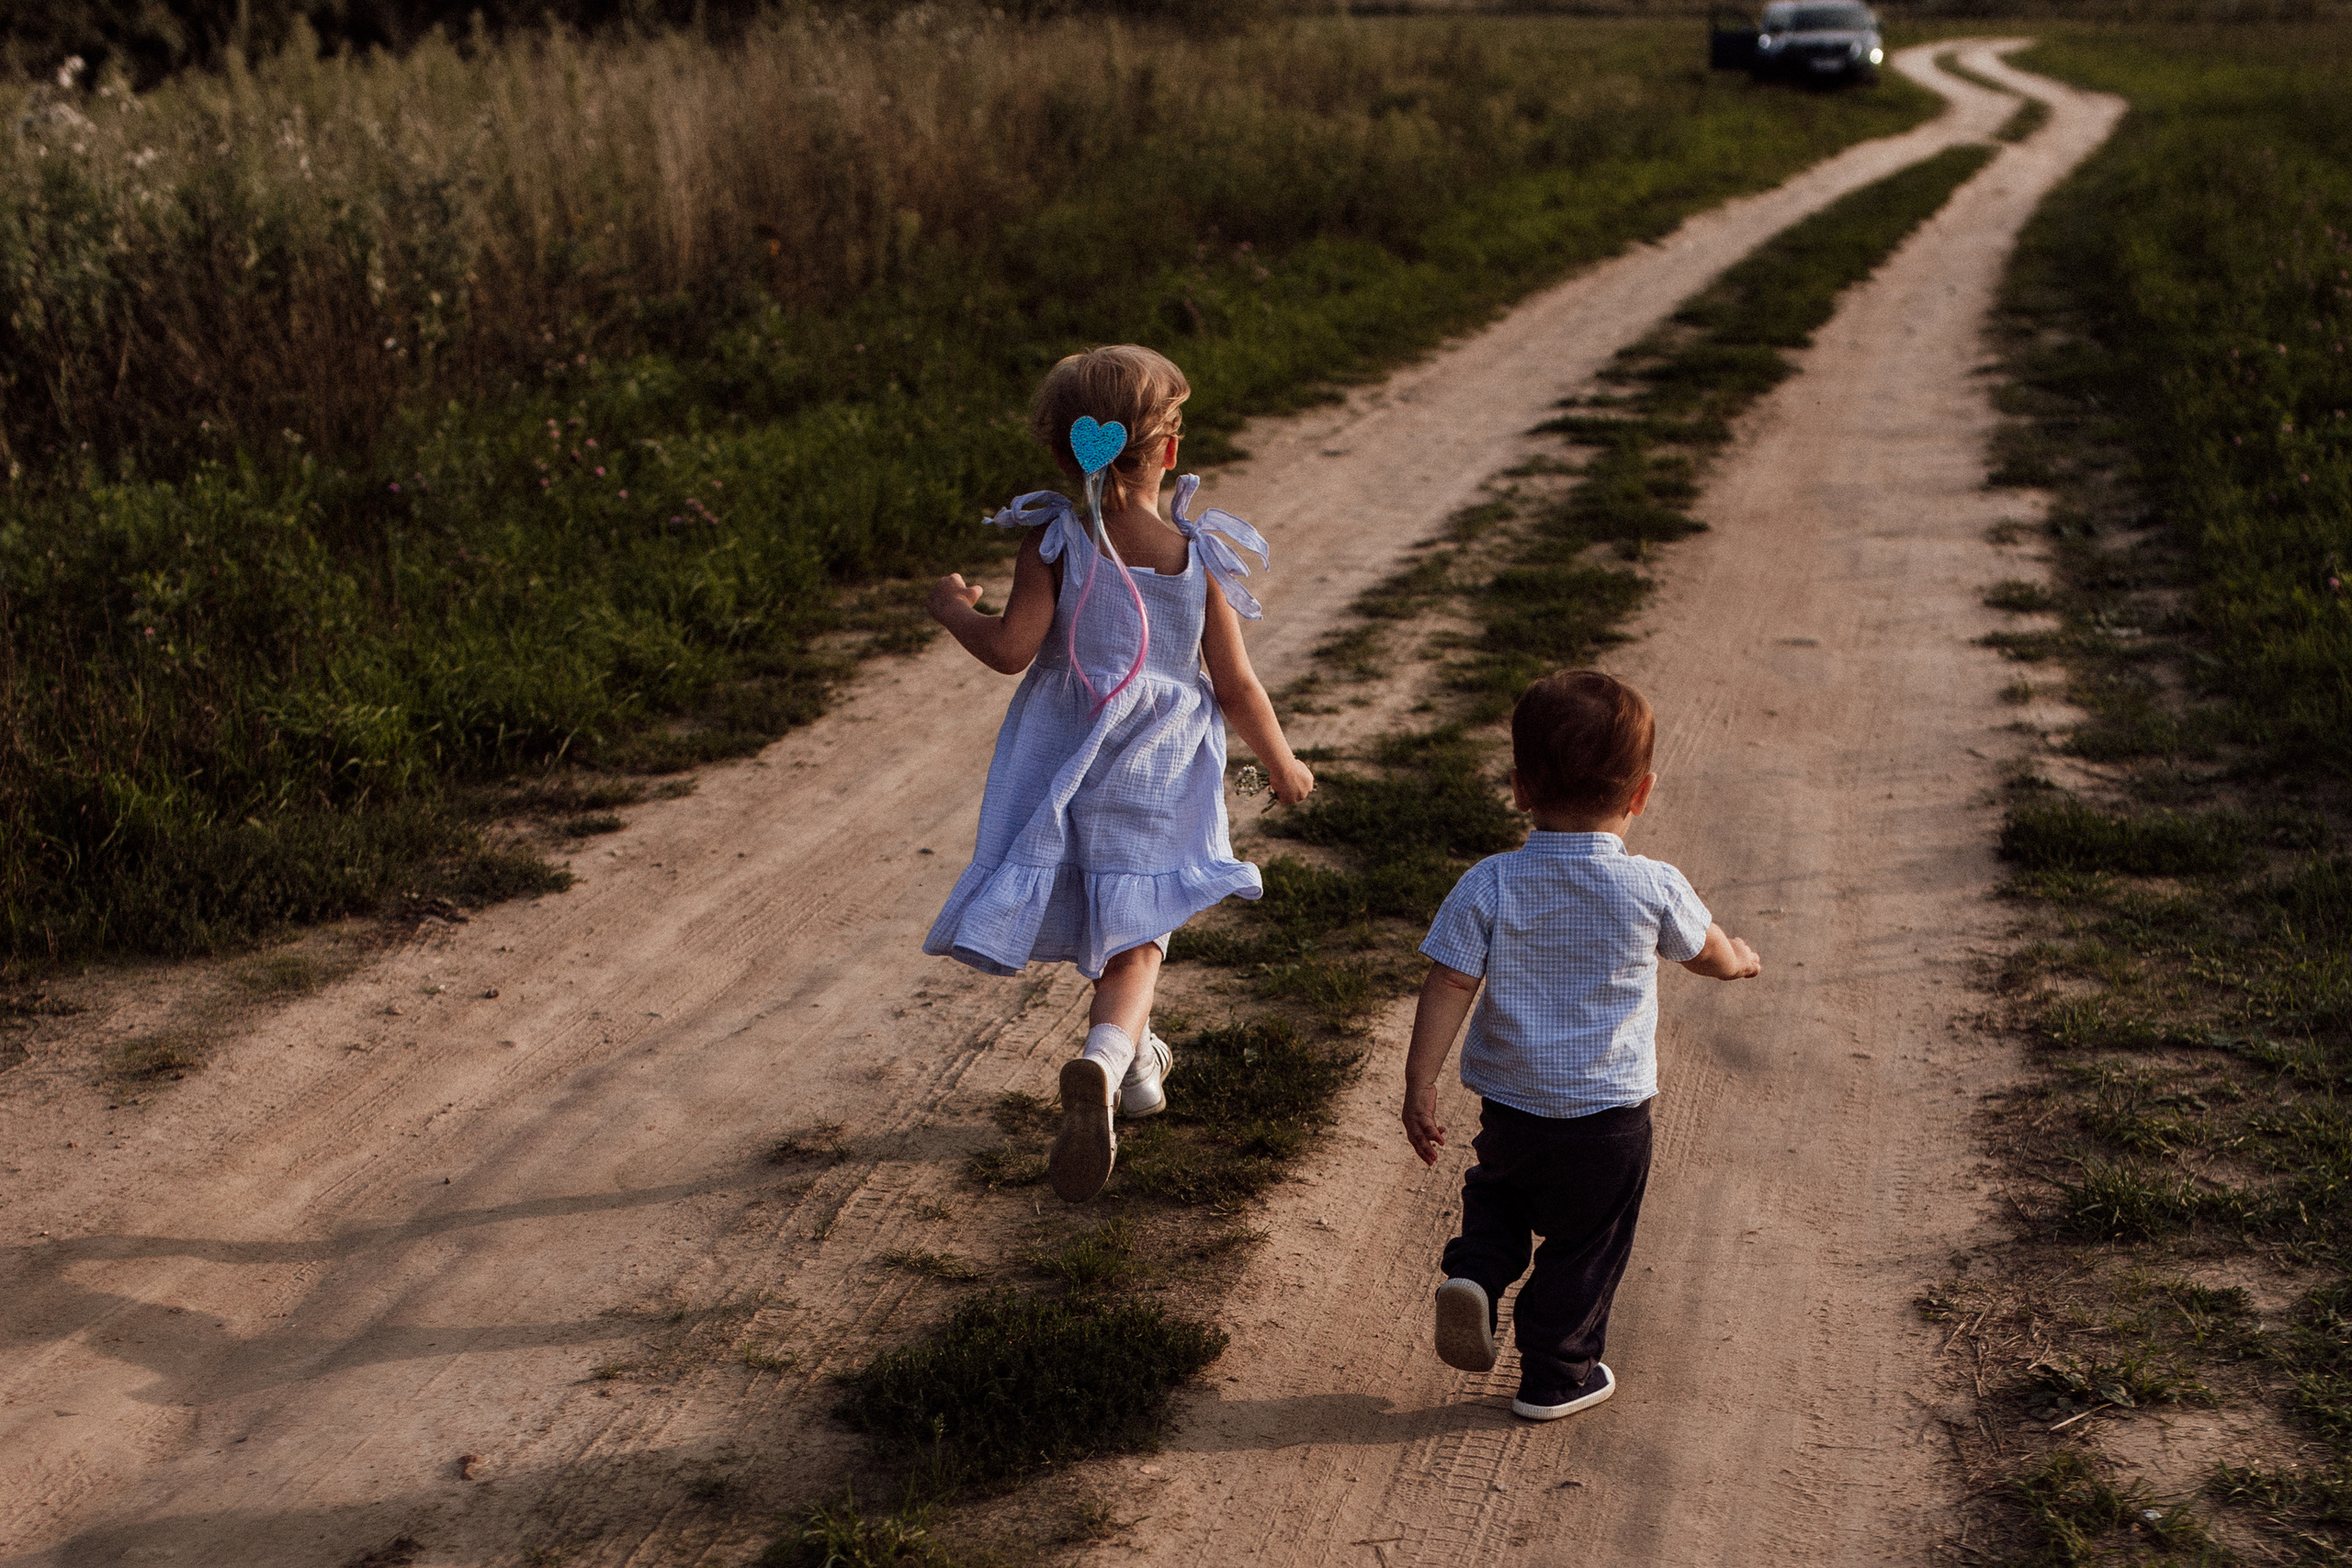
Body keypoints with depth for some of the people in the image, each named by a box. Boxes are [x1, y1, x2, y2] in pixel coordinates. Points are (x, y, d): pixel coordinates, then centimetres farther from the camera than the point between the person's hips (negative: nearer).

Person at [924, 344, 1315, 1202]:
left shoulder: (1055, 542, -14)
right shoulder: (1200, 557, -11)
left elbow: (1011, 648, -18)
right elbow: (1236, 688, -7)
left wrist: (954, 610, 3)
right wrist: (1283, 764, 10)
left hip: (1067, 768, 1)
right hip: (1156, 779, -1)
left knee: (1095, 919, 22)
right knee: (1135, 933, 4)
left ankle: (1135, 1055, 42)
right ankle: (1106, 1055, -25)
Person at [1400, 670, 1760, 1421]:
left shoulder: (1488, 886, -13)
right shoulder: (1654, 889, -12)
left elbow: (1447, 986, -15)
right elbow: (1706, 952, 7)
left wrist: (1419, 1086, -8)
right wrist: (1740, 959, 30)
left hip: (1508, 1105, 1)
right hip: (1609, 1116, -1)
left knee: (1498, 1190, 30)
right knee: (1584, 1248, 17)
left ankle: (1474, 1271, 5)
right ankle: (1556, 1376, 27)